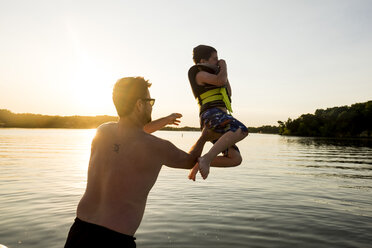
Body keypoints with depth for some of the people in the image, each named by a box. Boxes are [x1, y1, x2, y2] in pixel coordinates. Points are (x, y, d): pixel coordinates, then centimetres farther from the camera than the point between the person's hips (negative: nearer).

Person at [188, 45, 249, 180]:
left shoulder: (207, 80, 35)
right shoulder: (200, 74, 8)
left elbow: (228, 94, 36)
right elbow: (221, 80, -10)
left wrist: (223, 72, 34)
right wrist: (223, 66, 10)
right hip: (213, 114, -9)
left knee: (235, 159, -1)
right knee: (241, 130, -36)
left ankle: (199, 164, -2)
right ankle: (206, 158, -43)